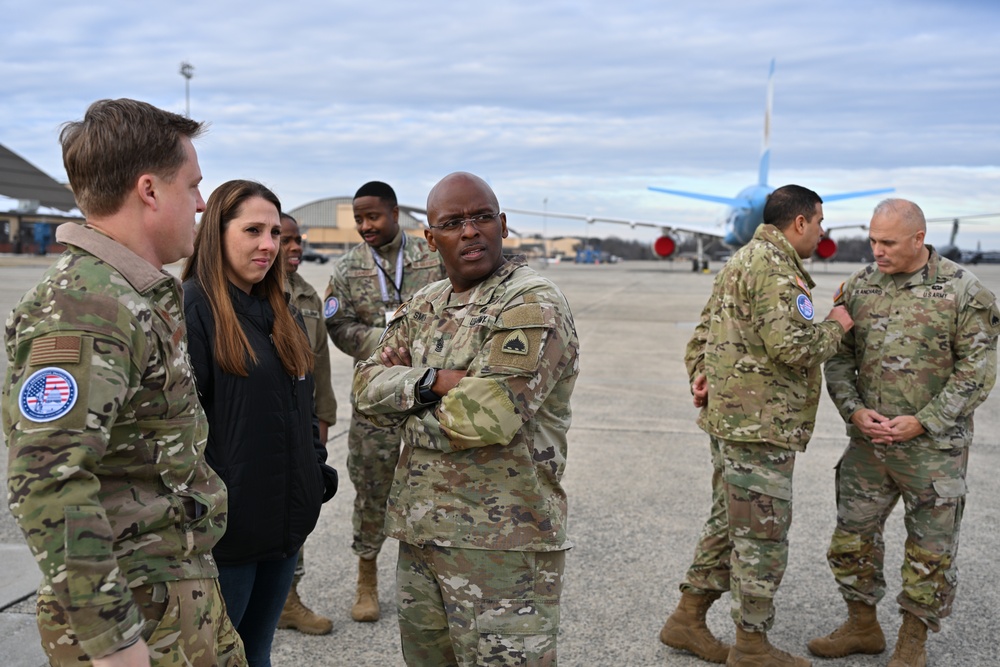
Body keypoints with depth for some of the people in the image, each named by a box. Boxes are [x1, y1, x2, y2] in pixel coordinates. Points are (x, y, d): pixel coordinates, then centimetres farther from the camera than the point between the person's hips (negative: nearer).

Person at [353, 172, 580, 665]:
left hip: (501, 545, -7)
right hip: (418, 533, 7)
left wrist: (408, 397, -6)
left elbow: (488, 415, -23)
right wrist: (435, 381, -14)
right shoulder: (422, 307, 13)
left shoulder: (533, 305, -11)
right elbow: (367, 388, 5)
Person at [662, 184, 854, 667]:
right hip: (760, 424, -11)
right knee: (762, 535, 1)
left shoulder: (741, 261, 19)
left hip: (728, 416, 11)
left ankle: (687, 619, 27)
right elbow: (792, 347, -24)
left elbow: (703, 331, 22)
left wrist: (699, 373, 7)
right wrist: (835, 326, -6)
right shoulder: (774, 269, -16)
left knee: (728, 522, 18)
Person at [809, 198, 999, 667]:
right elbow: (838, 357, 6)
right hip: (869, 440, 4)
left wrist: (923, 422, -15)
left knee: (930, 549, 8)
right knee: (852, 536, 12)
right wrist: (854, 410, -10)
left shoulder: (962, 291, -9)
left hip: (934, 446, -4)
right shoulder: (858, 286, 2)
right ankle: (862, 627, 31)